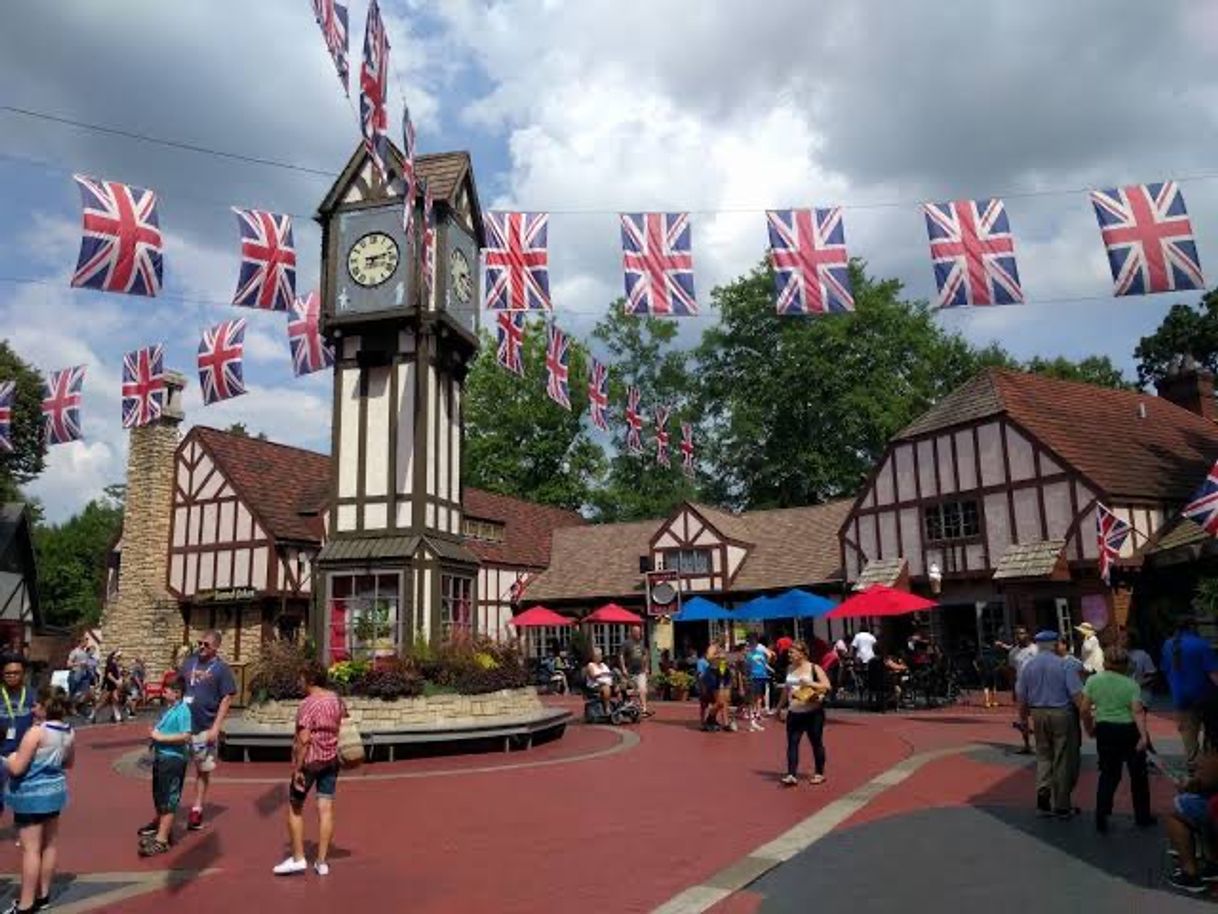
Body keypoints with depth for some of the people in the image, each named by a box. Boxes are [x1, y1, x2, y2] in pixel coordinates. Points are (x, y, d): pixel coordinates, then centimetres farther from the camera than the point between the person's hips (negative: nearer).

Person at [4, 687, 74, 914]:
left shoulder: (36, 732, -20)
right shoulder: (68, 732, 2)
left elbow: (16, 768, -20)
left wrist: (9, 759, -1)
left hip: (31, 795, -8)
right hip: (55, 790, 8)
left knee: (31, 848, -3)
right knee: (50, 843, 16)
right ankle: (42, 894, 28)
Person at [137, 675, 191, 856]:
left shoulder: (182, 710, -17)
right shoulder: (169, 708, 10)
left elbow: (185, 736, -27)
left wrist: (160, 737, -21)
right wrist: (154, 733, 4)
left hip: (173, 759, -10)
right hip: (161, 756, 10)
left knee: (168, 800, -4)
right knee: (159, 796, 24)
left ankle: (161, 841, 0)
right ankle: (159, 825, 42)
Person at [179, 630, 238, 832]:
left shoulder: (221, 669, -7)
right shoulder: (190, 661, 4)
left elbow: (226, 700, -9)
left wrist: (215, 728, -15)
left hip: (205, 728, -3)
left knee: (203, 770, 11)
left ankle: (197, 810, 23)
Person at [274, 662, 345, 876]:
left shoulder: (308, 704, -18)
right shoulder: (336, 700, 4)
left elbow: (304, 740, -22)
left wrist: (297, 768, -17)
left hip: (309, 761, -6)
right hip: (331, 760, 6)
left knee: (295, 808, 11)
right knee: (326, 809, 7)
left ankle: (298, 859, 14)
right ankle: (322, 862, 11)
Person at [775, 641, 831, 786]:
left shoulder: (814, 668, -7)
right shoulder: (790, 669, 9)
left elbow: (827, 686, -14)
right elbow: (786, 690, 19)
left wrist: (810, 683, -27)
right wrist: (780, 707, 20)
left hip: (813, 712, -4)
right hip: (794, 713, 5)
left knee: (816, 742, 6)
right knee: (792, 742, -5)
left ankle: (819, 773, 21)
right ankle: (792, 774, -7)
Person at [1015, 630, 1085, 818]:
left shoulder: (1028, 666, 1)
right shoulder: (1063, 665, -10)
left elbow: (1021, 697, 6)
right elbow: (1076, 694, -14)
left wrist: (1023, 719, 18)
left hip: (1038, 714, 3)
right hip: (1061, 713, -3)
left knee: (1043, 756, 17)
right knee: (1061, 760, 8)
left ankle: (1043, 794, -1)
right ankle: (1061, 806, 18)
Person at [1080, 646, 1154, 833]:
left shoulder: (1093, 680, -4)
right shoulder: (1131, 684, -8)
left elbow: (1085, 709, -4)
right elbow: (1137, 712, -18)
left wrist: (1089, 729, 10)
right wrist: (1144, 736, -21)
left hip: (1105, 731, 2)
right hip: (1129, 730, -2)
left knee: (1108, 773, 12)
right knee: (1138, 773, 15)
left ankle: (1101, 817, 6)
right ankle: (1142, 816, 26)